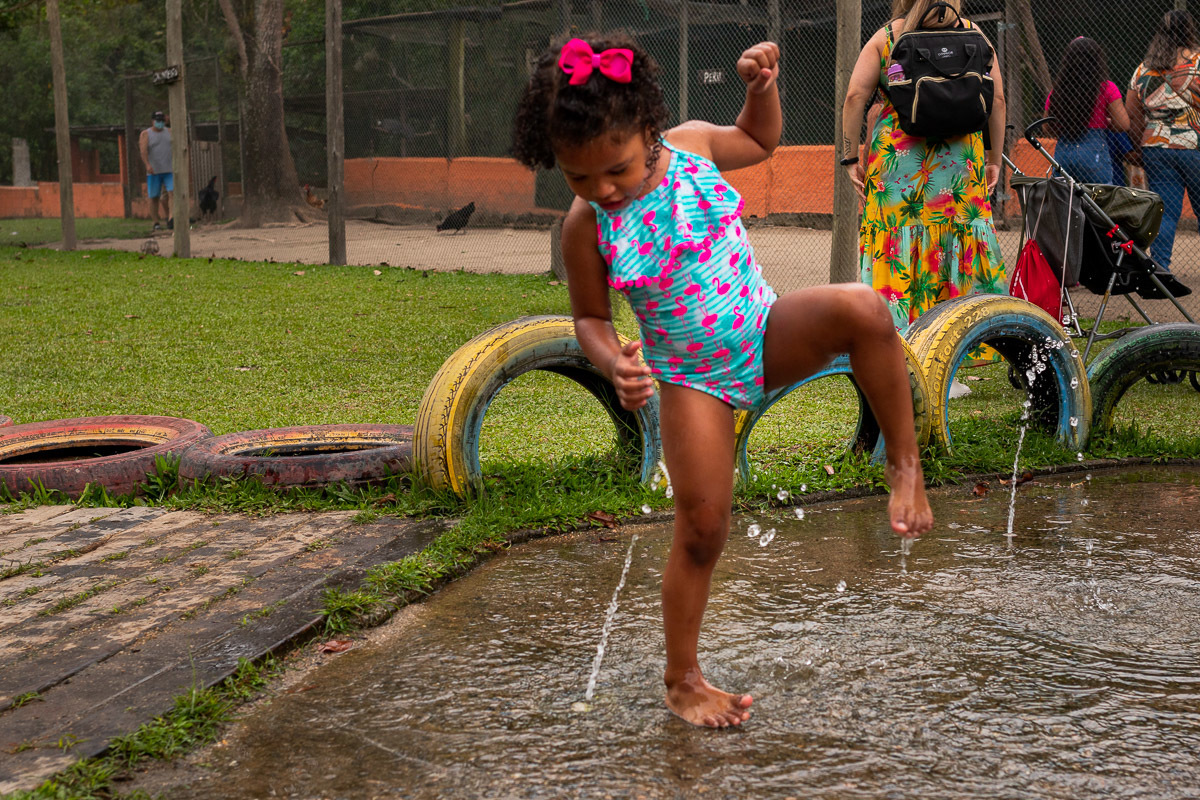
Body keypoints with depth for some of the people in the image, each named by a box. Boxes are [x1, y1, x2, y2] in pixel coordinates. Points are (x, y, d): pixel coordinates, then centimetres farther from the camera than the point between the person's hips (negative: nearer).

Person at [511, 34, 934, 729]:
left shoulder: (692, 144, -10)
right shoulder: (587, 228, -16)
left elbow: (761, 140, 12)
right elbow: (590, 318, -1)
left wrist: (762, 84, -9)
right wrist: (614, 365, -23)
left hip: (767, 333, 2)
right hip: (694, 378, -2)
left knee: (861, 308, -31)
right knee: (701, 530, -1)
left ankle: (906, 467, -14)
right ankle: (683, 681, 20)